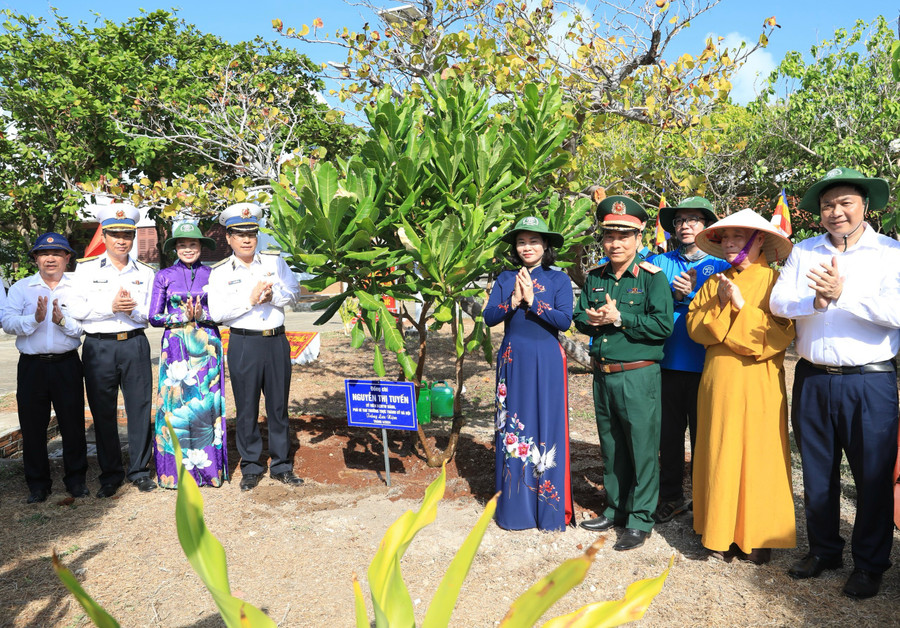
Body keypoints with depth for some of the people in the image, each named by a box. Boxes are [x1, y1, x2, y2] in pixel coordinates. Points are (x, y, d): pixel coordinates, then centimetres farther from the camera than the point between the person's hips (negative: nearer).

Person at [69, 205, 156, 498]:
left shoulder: (145, 272, 11)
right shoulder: (85, 268, 5)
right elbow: (75, 309, -4)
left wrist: (133, 309, -13)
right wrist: (111, 305, -16)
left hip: (135, 344, 1)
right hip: (98, 347, -1)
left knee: (140, 408, 3)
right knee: (103, 412, 6)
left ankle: (139, 470, 17)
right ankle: (110, 473, 20)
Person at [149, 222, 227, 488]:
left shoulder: (212, 274, 6)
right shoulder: (164, 276, 5)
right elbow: (154, 317, 2)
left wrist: (201, 316, -14)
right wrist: (182, 317, -12)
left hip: (207, 346, 1)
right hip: (175, 346, 0)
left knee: (207, 404, 2)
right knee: (175, 403, 0)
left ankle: (207, 466, 12)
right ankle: (176, 469, 11)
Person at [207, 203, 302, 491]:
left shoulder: (275, 260, 8)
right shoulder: (220, 272, 2)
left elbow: (293, 292, 5)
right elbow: (216, 312, -7)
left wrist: (272, 296, -13)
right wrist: (249, 299, -15)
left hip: (277, 341, 2)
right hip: (243, 344, -2)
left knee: (279, 405, 8)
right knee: (246, 408, 4)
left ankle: (282, 466, 19)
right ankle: (251, 467, 18)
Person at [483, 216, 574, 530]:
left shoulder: (559, 279, 2)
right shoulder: (506, 279, 9)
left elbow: (565, 320, -10)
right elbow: (489, 317, -1)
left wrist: (532, 300, -16)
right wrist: (513, 300, -15)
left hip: (546, 362, -2)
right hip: (513, 361, 2)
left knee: (546, 430, 0)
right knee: (513, 430, 5)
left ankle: (549, 508, 11)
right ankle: (514, 506, 16)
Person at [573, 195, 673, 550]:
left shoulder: (652, 277, -7)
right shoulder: (595, 278, 11)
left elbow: (663, 325, -17)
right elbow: (579, 318, 12)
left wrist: (619, 318, -19)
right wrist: (593, 320, -10)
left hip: (639, 376, -6)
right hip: (602, 375, 6)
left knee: (642, 448, 1)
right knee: (611, 447, 17)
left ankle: (640, 520, 14)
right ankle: (615, 509, 32)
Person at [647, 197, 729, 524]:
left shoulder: (721, 265, 3)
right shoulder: (659, 262, 9)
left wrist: (692, 294, -16)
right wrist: (675, 295, -15)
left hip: (705, 366, -2)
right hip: (667, 364, 2)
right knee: (669, 434, 11)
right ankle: (671, 497, 26)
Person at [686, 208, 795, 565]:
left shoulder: (775, 281, -2)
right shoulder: (715, 282, 13)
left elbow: (780, 335, -12)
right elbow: (695, 327, 6)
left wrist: (742, 307, -15)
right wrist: (719, 304, -9)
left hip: (757, 383, -4)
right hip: (718, 381, 4)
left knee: (758, 457, 1)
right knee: (719, 456, 7)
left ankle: (758, 538, 14)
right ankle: (723, 534, 18)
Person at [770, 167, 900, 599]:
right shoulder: (804, 251, 9)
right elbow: (777, 302, -2)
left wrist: (843, 293, -21)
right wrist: (816, 299, -18)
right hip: (813, 379, 3)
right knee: (817, 474, 14)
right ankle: (824, 551, 31)